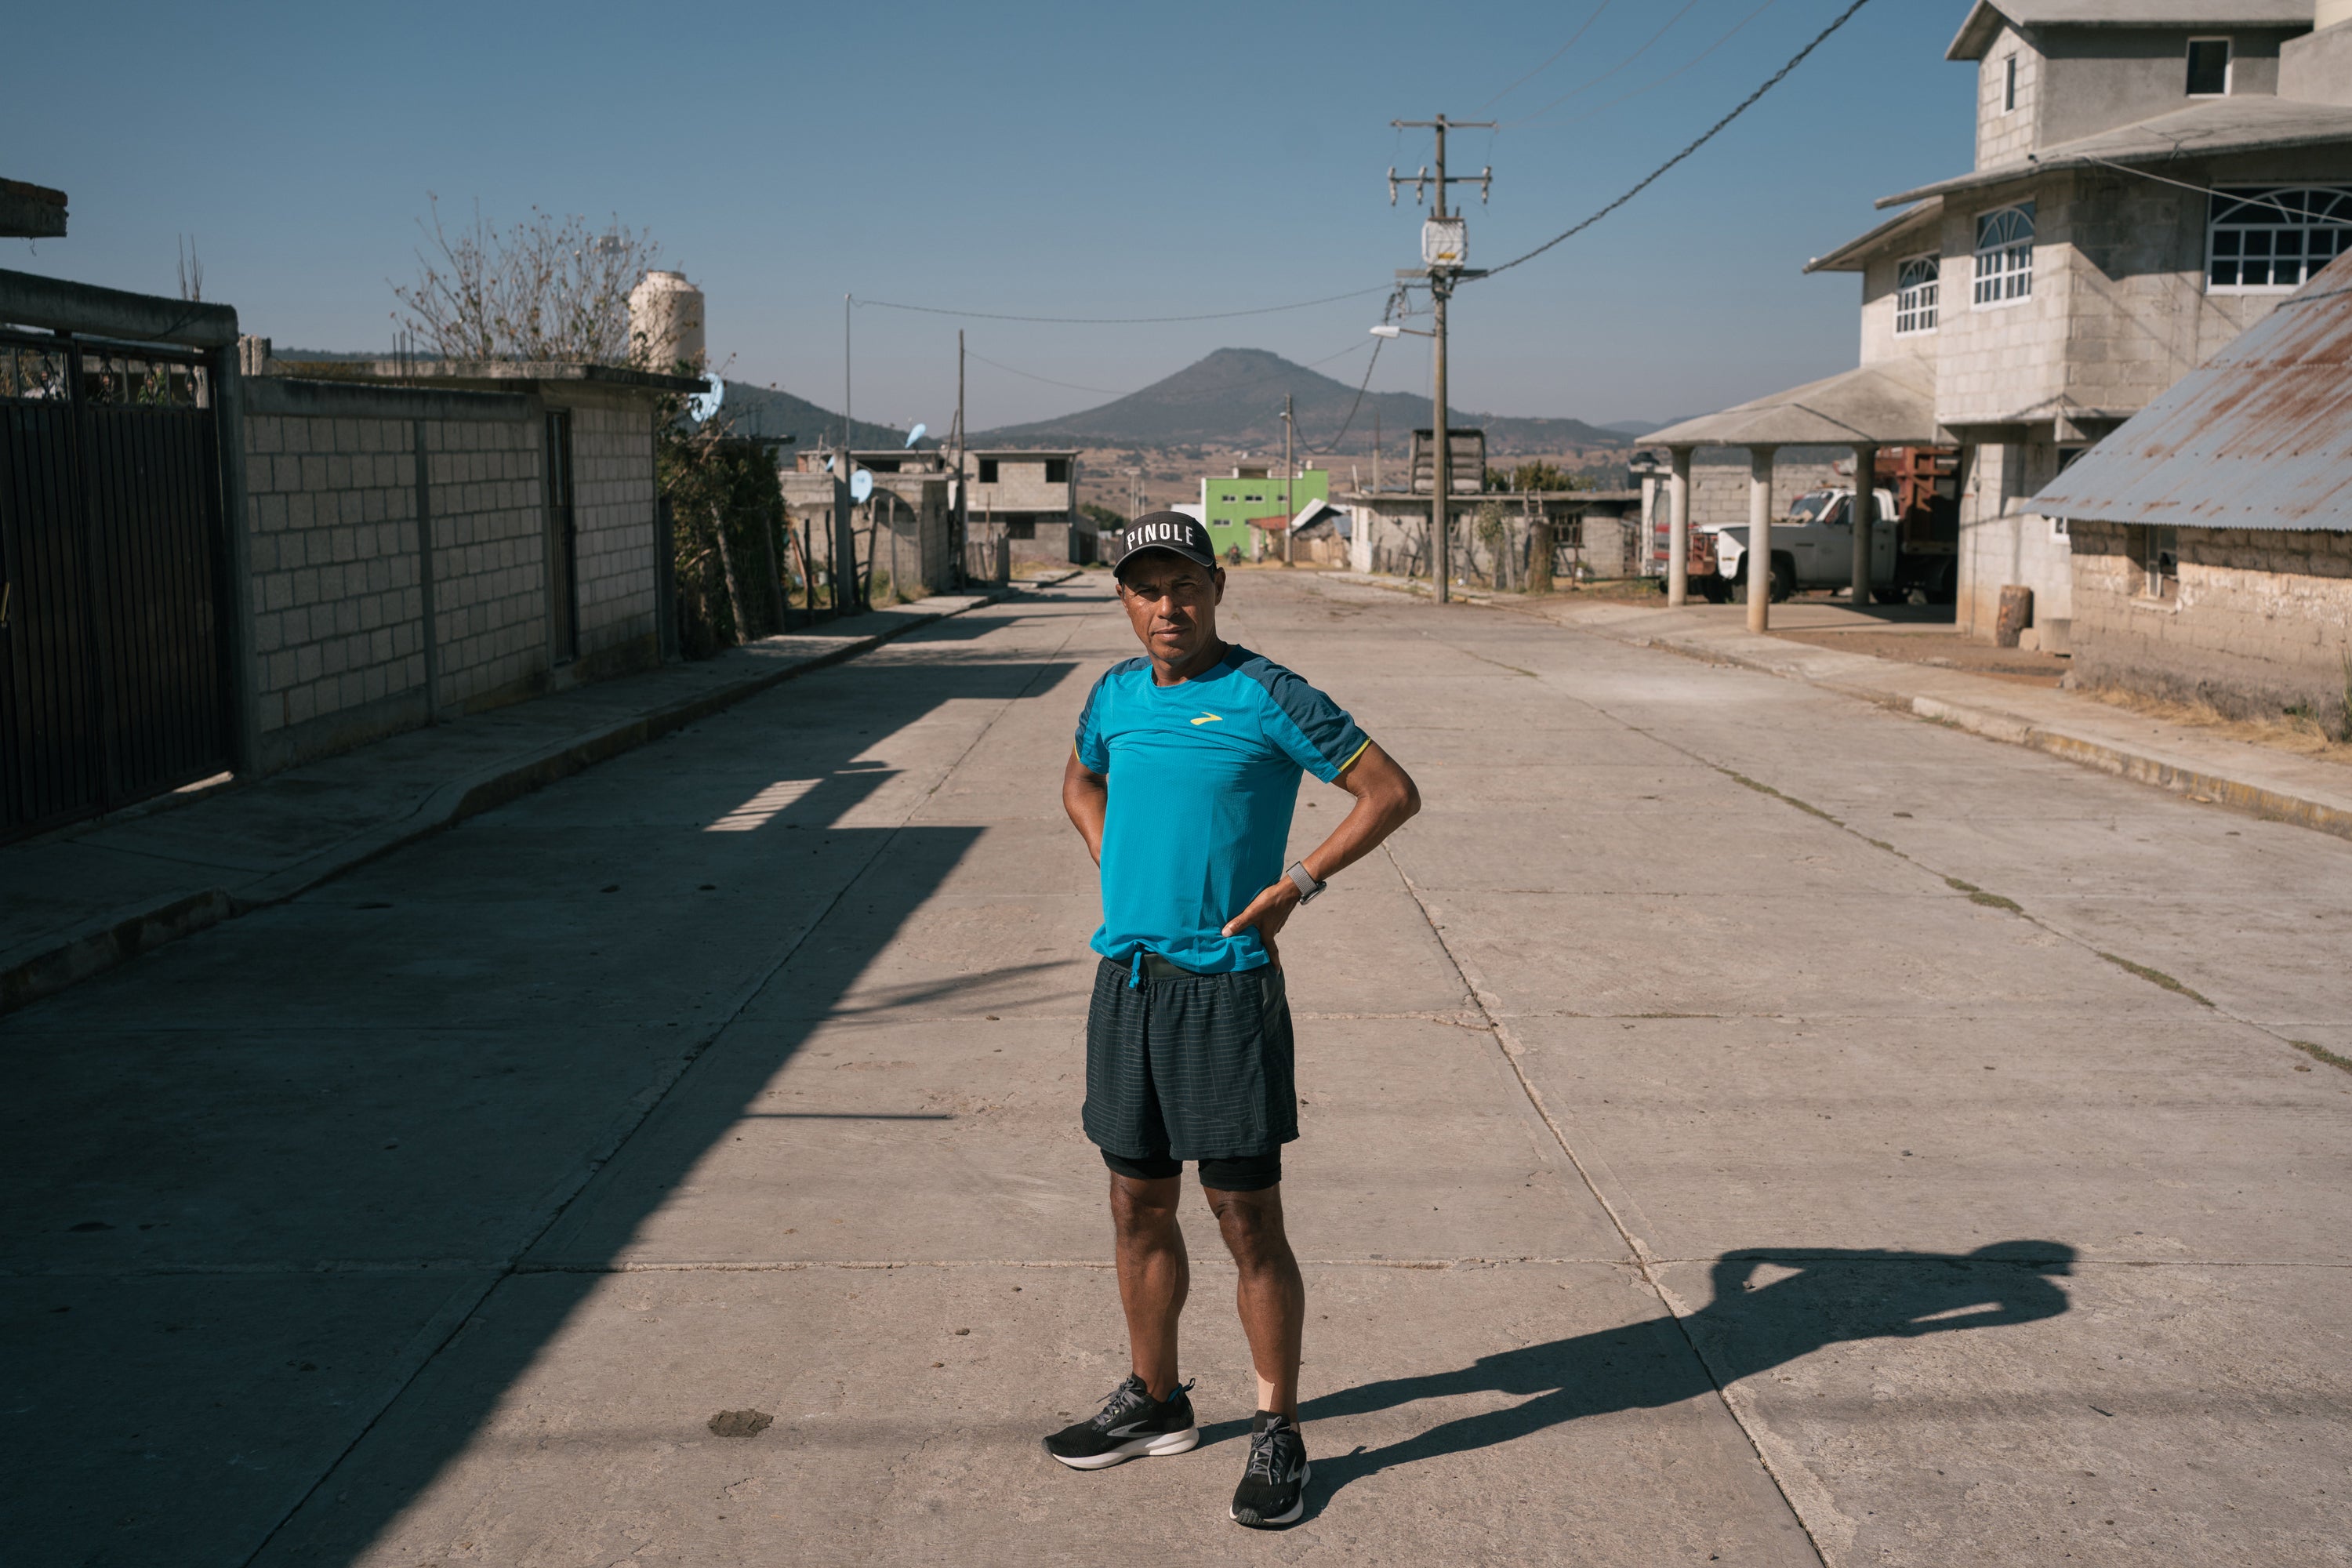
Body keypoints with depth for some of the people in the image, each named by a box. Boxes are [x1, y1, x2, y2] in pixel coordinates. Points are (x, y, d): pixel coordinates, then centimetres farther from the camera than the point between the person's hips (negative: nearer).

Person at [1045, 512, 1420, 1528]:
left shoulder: (1266, 698, -9)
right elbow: (1081, 779, 30)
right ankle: (1154, 1403, 32)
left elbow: (1391, 793, -6)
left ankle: (1278, 1436, 14)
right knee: (1139, 1207, 15)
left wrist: (1296, 887, -11)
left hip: (1227, 986, -6)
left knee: (1247, 1221, 0)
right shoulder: (1115, 696, 9)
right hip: (1126, 981, 6)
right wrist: (1112, 866, 13)